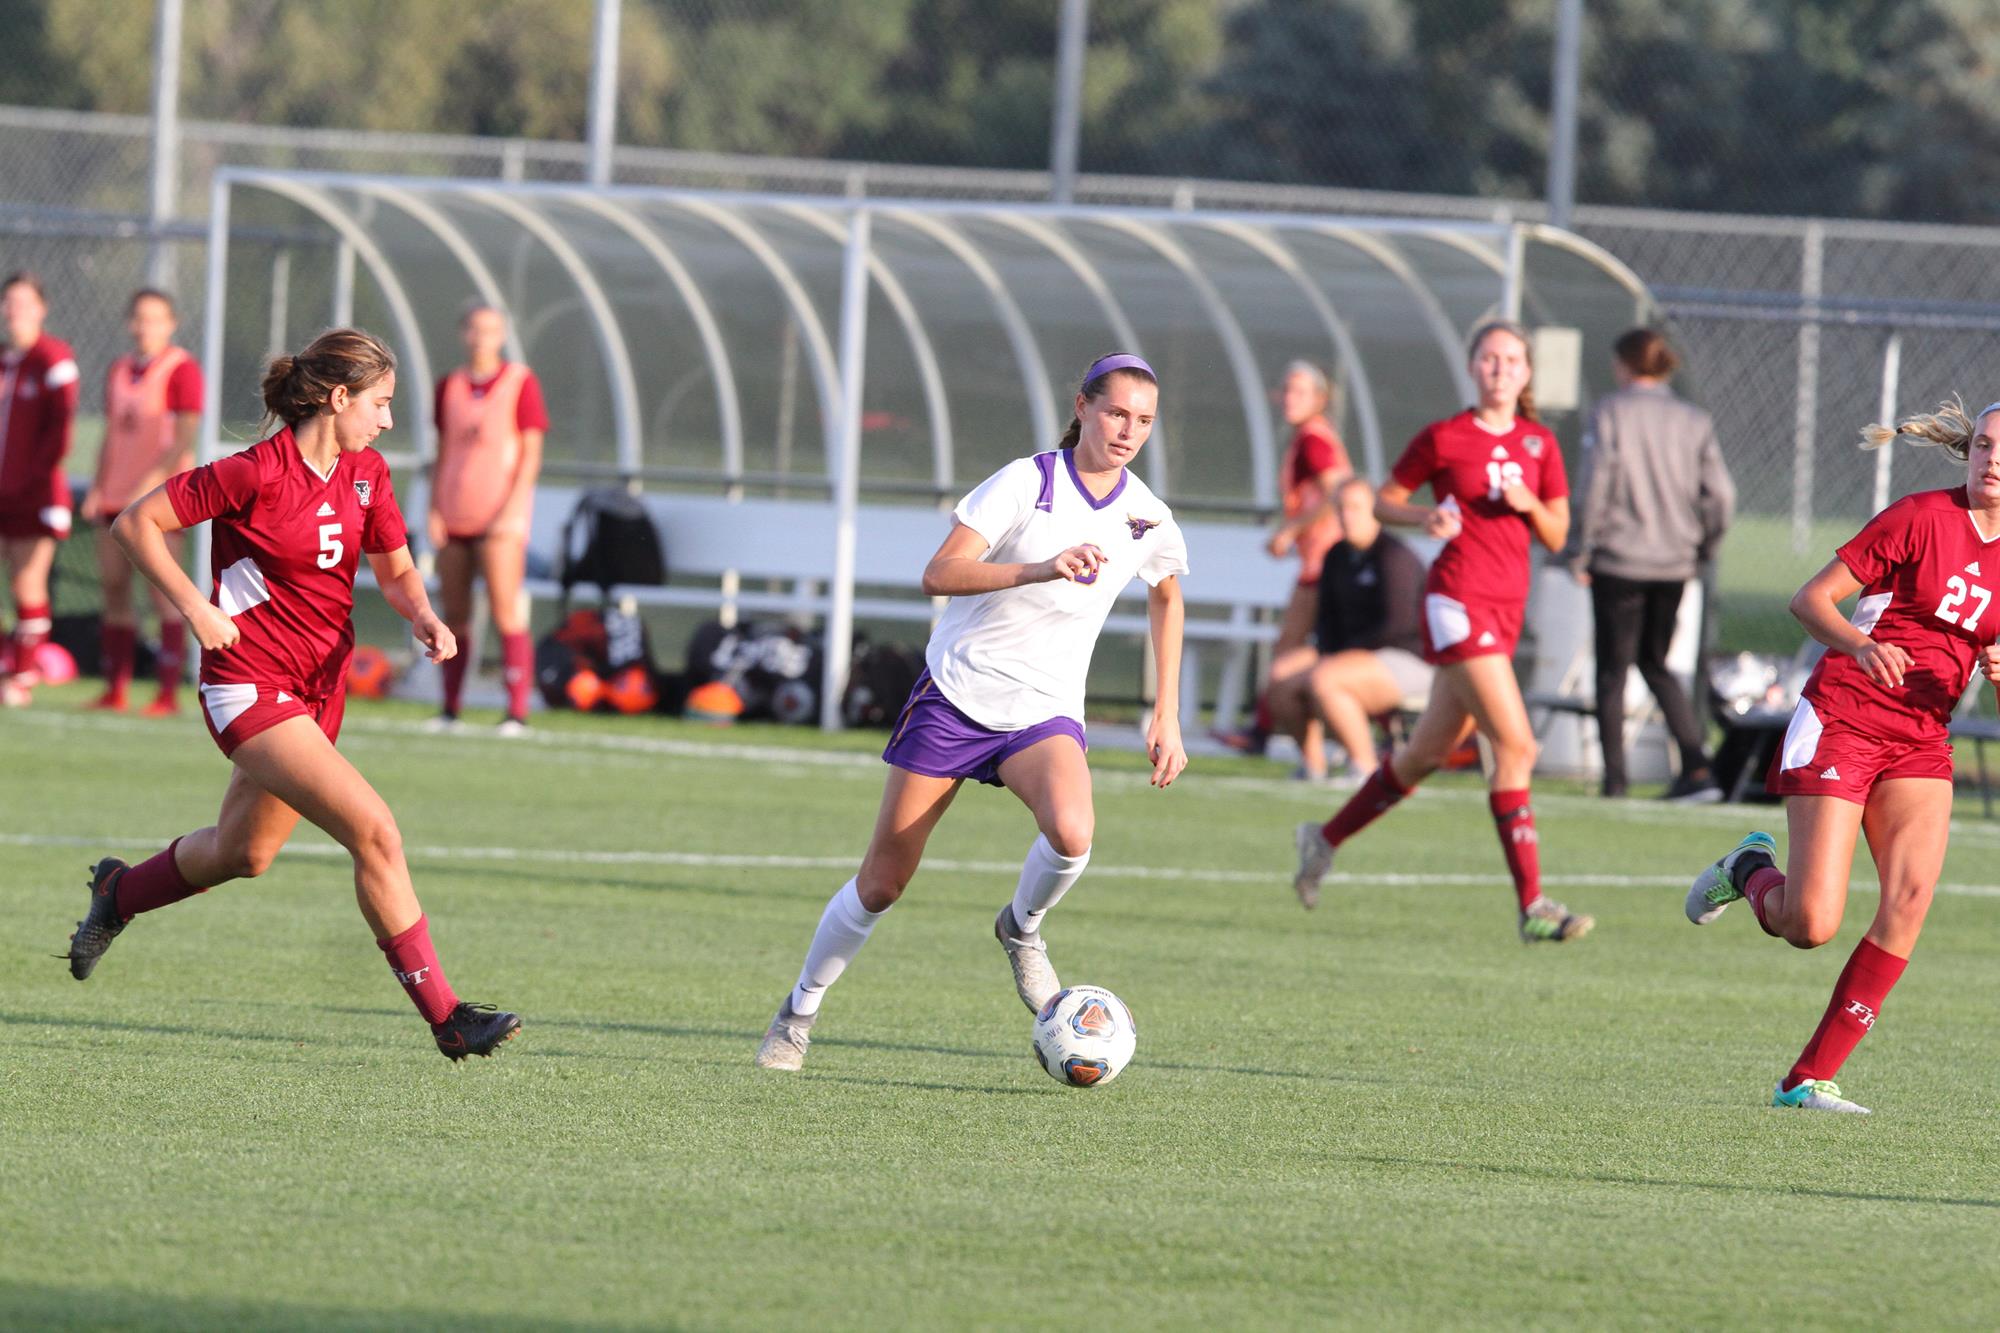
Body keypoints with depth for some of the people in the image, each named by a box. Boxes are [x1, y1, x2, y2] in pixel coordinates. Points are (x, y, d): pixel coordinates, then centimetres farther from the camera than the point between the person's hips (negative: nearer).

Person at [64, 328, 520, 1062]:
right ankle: (445, 1016, -16)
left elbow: (395, 569, 14)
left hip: (318, 689, 9)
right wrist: (194, 609, -19)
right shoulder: (257, 474, -18)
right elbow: (136, 523, -11)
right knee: (375, 832, -20)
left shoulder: (366, 473, 4)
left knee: (243, 854, 24)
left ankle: (120, 893, 52)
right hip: (250, 687, -9)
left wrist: (423, 615, -7)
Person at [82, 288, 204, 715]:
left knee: (163, 592, -10)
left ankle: (168, 694, -10)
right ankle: (114, 691, 6)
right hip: (117, 497, 7)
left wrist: (149, 484, -22)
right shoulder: (118, 371, 16)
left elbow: (184, 439, -13)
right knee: (113, 588, 3)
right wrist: (97, 488, 9)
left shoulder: (181, 371, -6)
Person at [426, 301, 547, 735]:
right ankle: (449, 708, 12)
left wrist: (512, 509, -12)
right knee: (453, 614, 6)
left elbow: (530, 453, -3)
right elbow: (443, 452, 17)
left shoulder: (521, 382, 0)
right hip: (453, 518, 5)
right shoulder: (449, 387, 12)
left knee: (506, 613, -10)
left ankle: (517, 711, -10)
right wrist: (435, 511, 8)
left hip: (499, 518, -5)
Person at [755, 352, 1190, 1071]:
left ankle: (1021, 928, 1)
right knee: (882, 883, 2)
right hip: (956, 693, -2)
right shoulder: (1026, 482, -13)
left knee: (1072, 831, -31)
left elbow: (1167, 597, 22)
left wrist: (1166, 716, 17)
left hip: (1045, 713, 2)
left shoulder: (1149, 520, 0)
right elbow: (939, 575, -24)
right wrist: (1041, 569, -39)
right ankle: (799, 1013, 24)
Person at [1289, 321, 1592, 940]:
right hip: (1458, 598, -7)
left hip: (1507, 606, 7)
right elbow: (1383, 501, 6)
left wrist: (1529, 503, -8)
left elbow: (1557, 536, 12)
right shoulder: (1443, 438, -3)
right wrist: (1425, 517, -14)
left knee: (1428, 751, 16)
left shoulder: (1539, 445, 10)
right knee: (1516, 746, -17)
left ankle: (1326, 839, 35)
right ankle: (1531, 906, -17)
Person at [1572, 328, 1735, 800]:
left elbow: (1594, 487, -12)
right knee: (1655, 663, 18)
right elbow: (1720, 496, 1)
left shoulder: (1611, 414, -7)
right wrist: (1703, 550, 13)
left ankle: (1615, 780, 3)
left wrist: (1584, 551, -3)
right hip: (1673, 564, 4)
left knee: (1612, 669, 6)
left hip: (1619, 561, -4)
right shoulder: (1694, 422, 4)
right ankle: (1696, 765, 4)